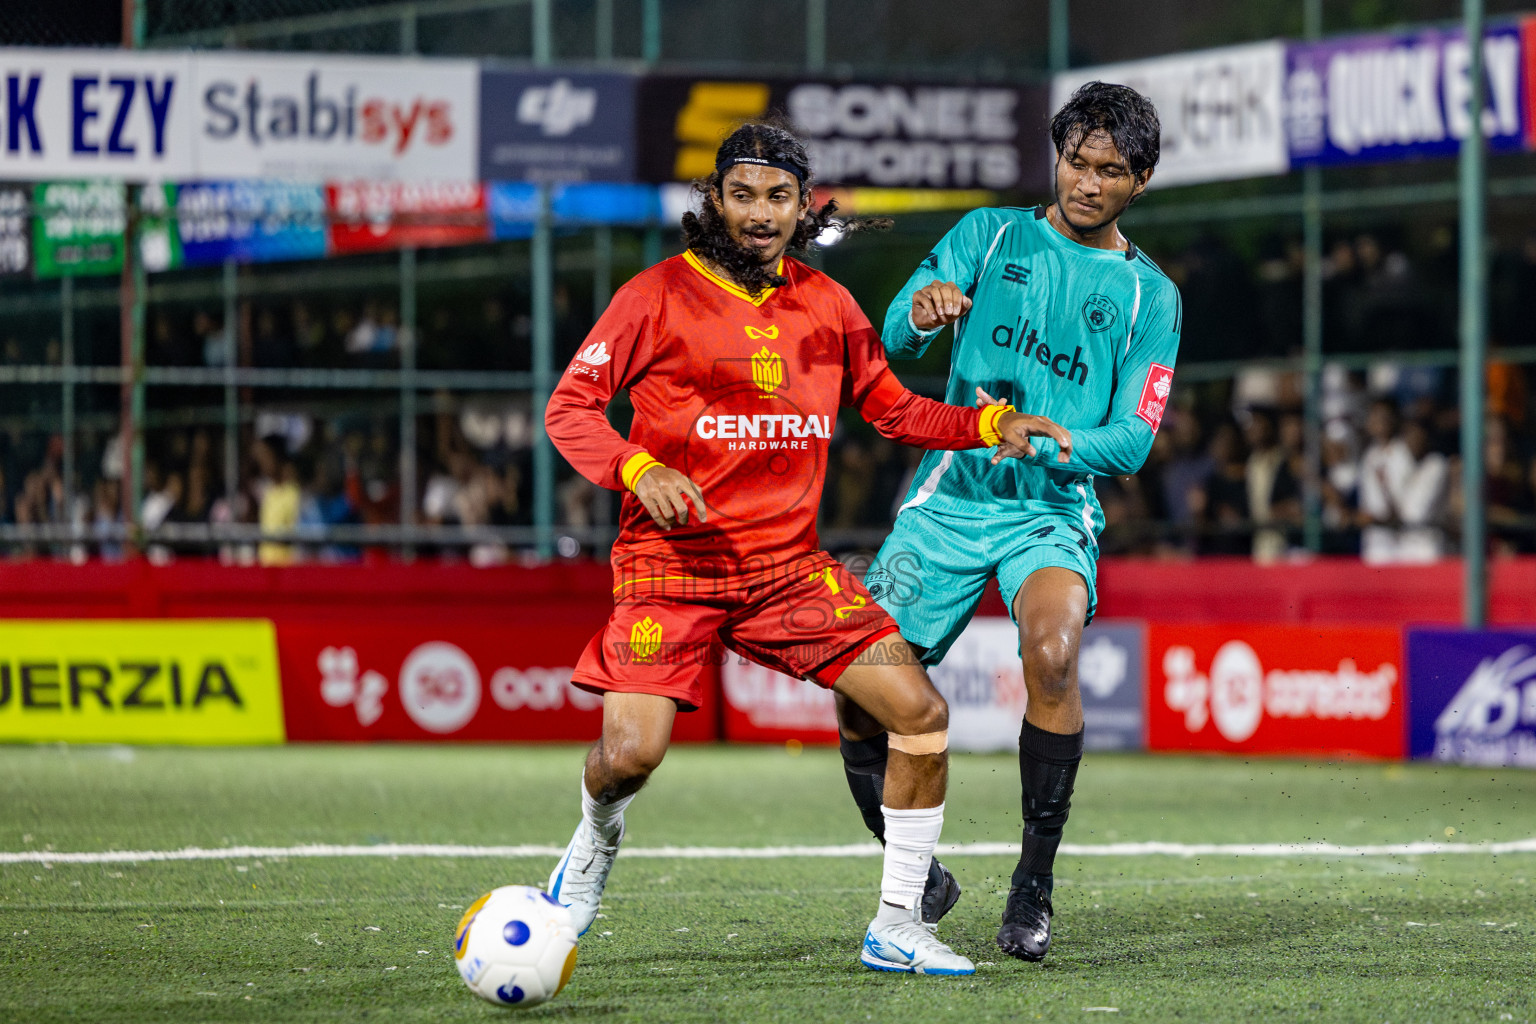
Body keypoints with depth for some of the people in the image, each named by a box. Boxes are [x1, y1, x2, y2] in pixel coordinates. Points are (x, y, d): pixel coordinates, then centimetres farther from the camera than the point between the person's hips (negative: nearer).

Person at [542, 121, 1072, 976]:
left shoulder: (826, 305, 8)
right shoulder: (660, 296, -5)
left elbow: (892, 409, 18)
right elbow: (570, 406, -5)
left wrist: (994, 425, 2)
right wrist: (638, 469, -23)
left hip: (792, 566, 4)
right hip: (673, 563, -4)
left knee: (921, 713, -8)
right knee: (631, 753, -21)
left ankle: (896, 929, 5)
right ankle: (598, 838, 19)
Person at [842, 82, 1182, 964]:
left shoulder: (1149, 295, 7)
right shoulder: (990, 236, 8)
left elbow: (1133, 440, -1)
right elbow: (895, 341, -5)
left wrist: (1042, 439, -21)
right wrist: (922, 311, -30)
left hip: (1054, 510, -2)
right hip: (949, 498, 2)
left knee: (1051, 652, -31)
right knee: (859, 689, -7)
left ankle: (1035, 884, -18)